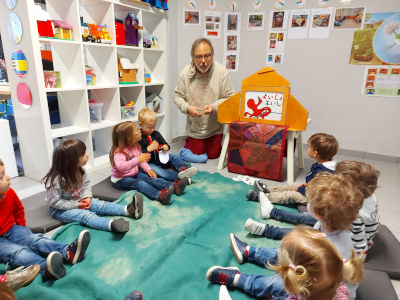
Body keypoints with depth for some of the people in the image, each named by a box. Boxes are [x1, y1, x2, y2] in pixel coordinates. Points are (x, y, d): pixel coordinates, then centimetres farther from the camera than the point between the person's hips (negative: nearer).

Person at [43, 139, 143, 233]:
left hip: (79, 200, 7)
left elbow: (86, 183, 8)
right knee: (85, 215, -31)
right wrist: (76, 205, -22)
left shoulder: (79, 171, -6)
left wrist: (87, 197, -10)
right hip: (59, 210, -7)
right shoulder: (57, 179, -28)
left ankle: (128, 210, -26)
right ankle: (111, 224, -55)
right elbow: (54, 202, -23)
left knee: (101, 205, -12)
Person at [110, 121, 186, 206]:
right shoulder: (119, 151, -23)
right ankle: (159, 195, -58)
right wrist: (138, 159, -45)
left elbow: (141, 161, 17)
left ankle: (174, 186, -29)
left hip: (135, 174, 8)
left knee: (152, 179, -14)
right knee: (140, 184, -33)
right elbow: (121, 167, -40)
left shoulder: (135, 147, 5)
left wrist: (148, 169, -1)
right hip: (121, 180, -8)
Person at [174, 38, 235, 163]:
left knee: (213, 155, 14)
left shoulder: (221, 71, -16)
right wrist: (187, 108, -22)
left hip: (215, 127, 0)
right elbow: (178, 96, -2)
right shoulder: (185, 73, -12)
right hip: (195, 127, 1)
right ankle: (190, 141, 42)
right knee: (196, 155, 12)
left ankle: (216, 142, 45)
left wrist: (214, 106, -28)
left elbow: (230, 97, -11)